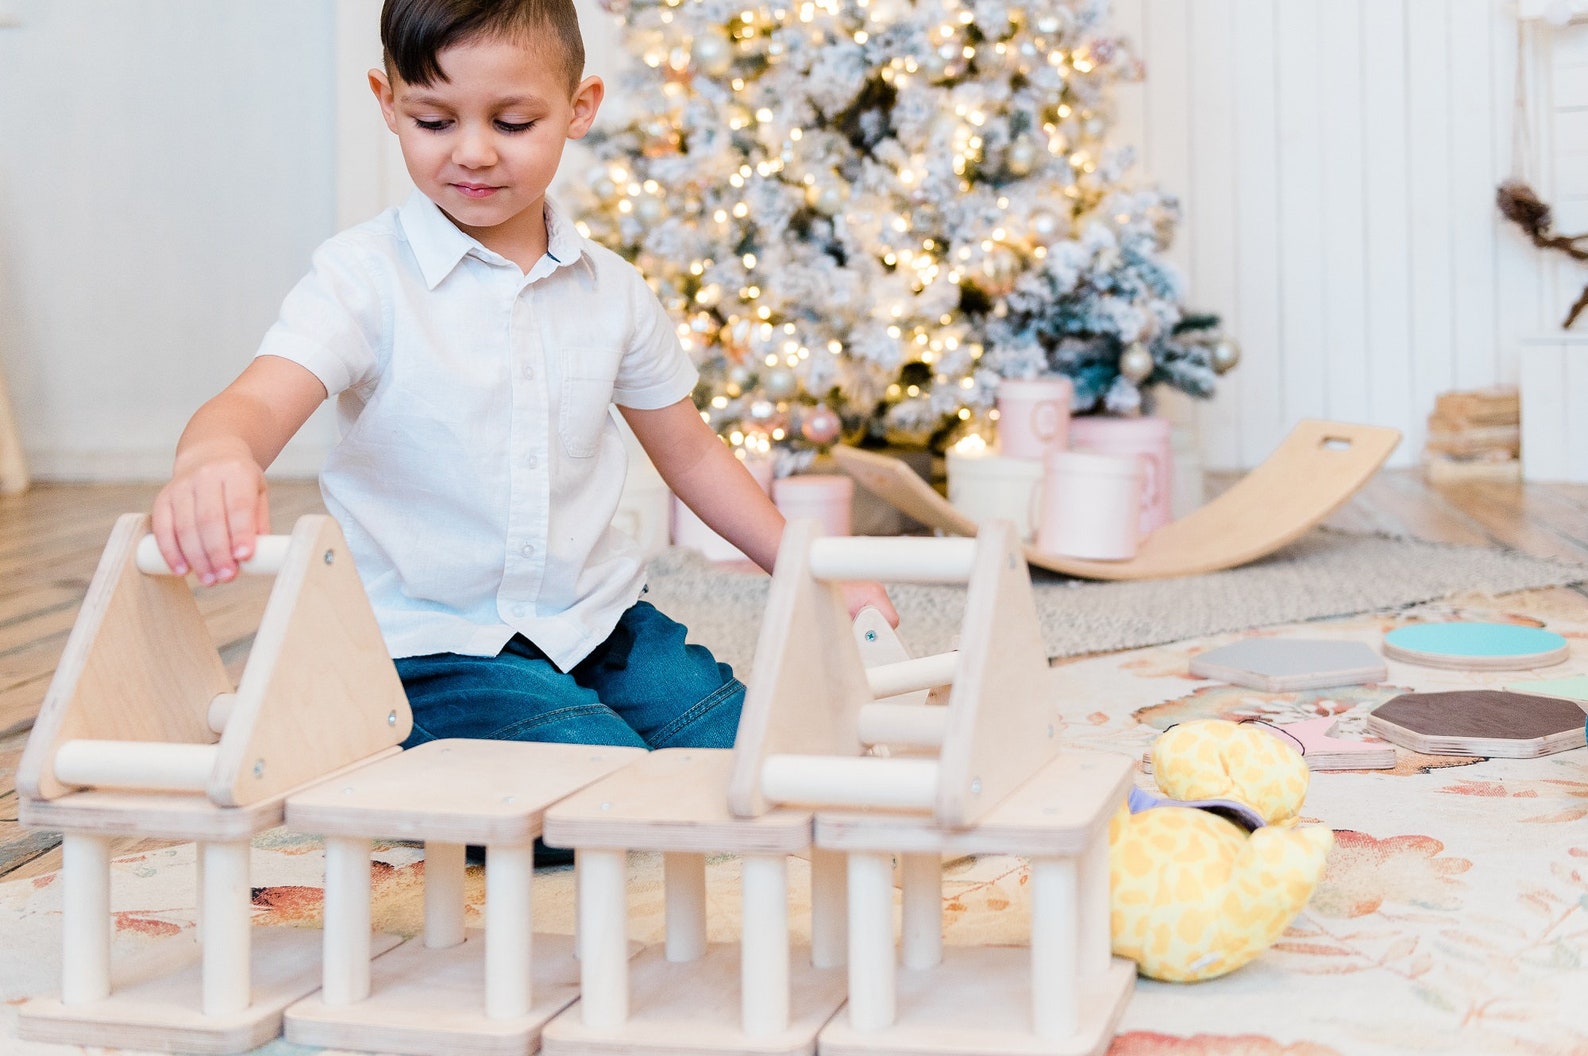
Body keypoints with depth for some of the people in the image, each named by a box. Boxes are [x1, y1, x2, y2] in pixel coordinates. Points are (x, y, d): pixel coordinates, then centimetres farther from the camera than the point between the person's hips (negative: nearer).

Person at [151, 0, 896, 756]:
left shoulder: (611, 290, 6)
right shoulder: (366, 276, -8)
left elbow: (689, 452, 18)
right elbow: (261, 403, -24)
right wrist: (212, 458, -49)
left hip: (597, 619, 5)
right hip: (432, 644, -5)